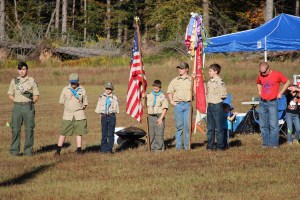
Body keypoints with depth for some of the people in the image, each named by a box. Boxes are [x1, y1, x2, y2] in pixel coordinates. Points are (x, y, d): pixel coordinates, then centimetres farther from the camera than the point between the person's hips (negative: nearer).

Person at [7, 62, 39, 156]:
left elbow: (36, 95, 7)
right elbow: (10, 94, 14)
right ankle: (14, 150, 1)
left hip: (28, 107, -1)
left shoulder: (32, 81, 7)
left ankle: (28, 150, 3)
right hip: (17, 107, 1)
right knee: (15, 129, -3)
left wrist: (30, 103, -4)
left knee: (29, 129, -2)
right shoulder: (14, 81, 11)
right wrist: (16, 101, 0)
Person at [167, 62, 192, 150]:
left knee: (188, 126, -4)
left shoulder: (191, 80, 6)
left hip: (188, 104, -1)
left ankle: (187, 145, 3)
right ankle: (178, 145, 7)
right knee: (179, 126, 2)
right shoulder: (174, 81, 12)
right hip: (178, 105, 1)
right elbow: (169, 91, 19)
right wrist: (171, 101, 9)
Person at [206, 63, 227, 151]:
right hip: (210, 105, 8)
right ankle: (210, 145, 14)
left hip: (217, 105, -8)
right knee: (210, 127, 10)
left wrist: (216, 97, -4)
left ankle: (220, 146, 3)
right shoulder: (209, 82, 12)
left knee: (219, 127, -2)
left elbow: (223, 95, -13)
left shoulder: (220, 82, -12)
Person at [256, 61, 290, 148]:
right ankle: (265, 143, 11)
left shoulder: (277, 74, -6)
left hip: (272, 103, -5)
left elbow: (287, 82, 3)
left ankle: (274, 144, -5)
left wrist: (280, 93, -1)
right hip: (262, 103, 5)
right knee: (263, 125, 4)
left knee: (273, 124, -9)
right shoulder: (260, 76, 7)